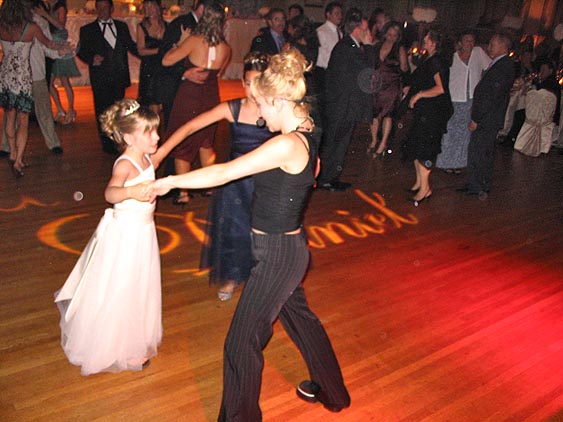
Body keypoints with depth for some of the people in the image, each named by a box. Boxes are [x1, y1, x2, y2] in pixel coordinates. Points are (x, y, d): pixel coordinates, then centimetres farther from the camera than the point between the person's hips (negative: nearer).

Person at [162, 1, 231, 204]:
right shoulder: (226, 48, -4)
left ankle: (183, 193, 9)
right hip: (211, 97, 4)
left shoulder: (194, 41, -17)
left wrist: (178, 44, 1)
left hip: (189, 96, -4)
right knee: (205, 142, 23)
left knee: (182, 144, 8)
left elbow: (167, 60, -15)